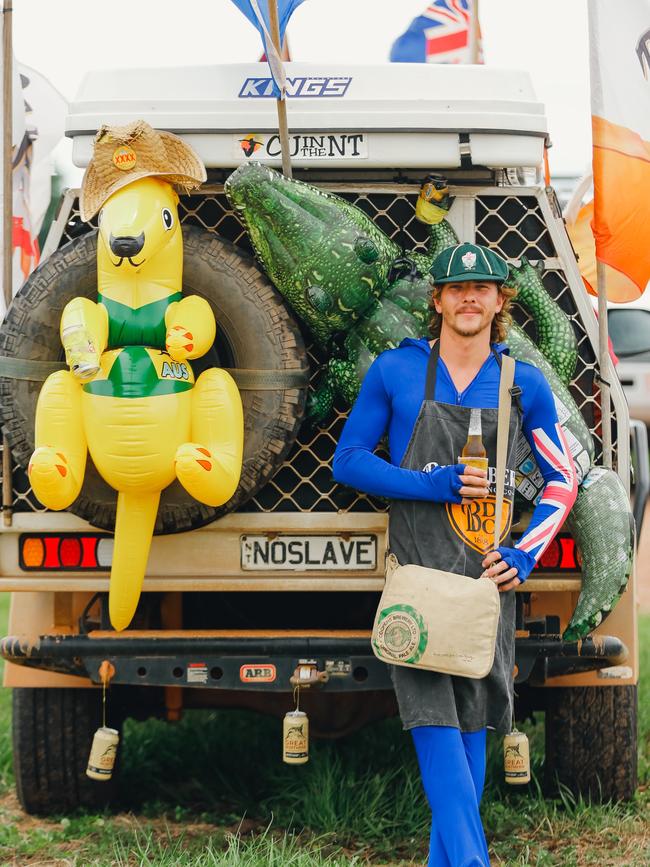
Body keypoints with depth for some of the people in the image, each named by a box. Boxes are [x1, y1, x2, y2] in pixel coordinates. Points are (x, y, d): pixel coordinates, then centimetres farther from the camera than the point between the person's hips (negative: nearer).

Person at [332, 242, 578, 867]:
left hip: (488, 578, 2)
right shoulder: (395, 371, 3)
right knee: (433, 718, -15)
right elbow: (348, 461, 6)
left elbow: (562, 481, 13)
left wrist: (524, 556, -2)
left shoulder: (525, 384, 8)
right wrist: (434, 485, -9)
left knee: (471, 724, 6)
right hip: (417, 573, -2)